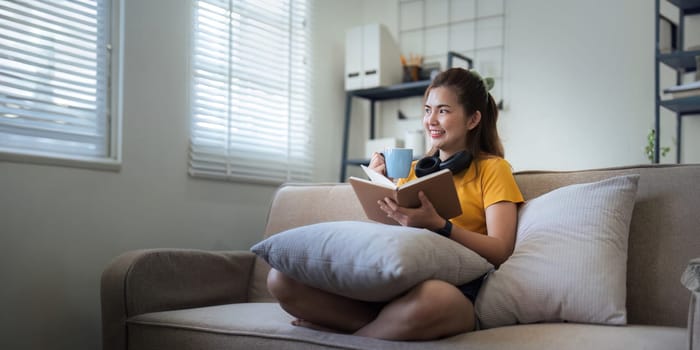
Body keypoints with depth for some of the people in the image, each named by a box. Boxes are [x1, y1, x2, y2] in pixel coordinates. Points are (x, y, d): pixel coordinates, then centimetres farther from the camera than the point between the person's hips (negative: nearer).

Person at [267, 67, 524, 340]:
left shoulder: (492, 168, 8)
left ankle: (343, 333, -16)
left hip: (453, 286, -4)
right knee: (281, 278, -17)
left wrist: (437, 225, -19)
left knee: (429, 299, -44)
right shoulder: (413, 168, 25)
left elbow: (501, 251, -4)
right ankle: (389, 326, -19)